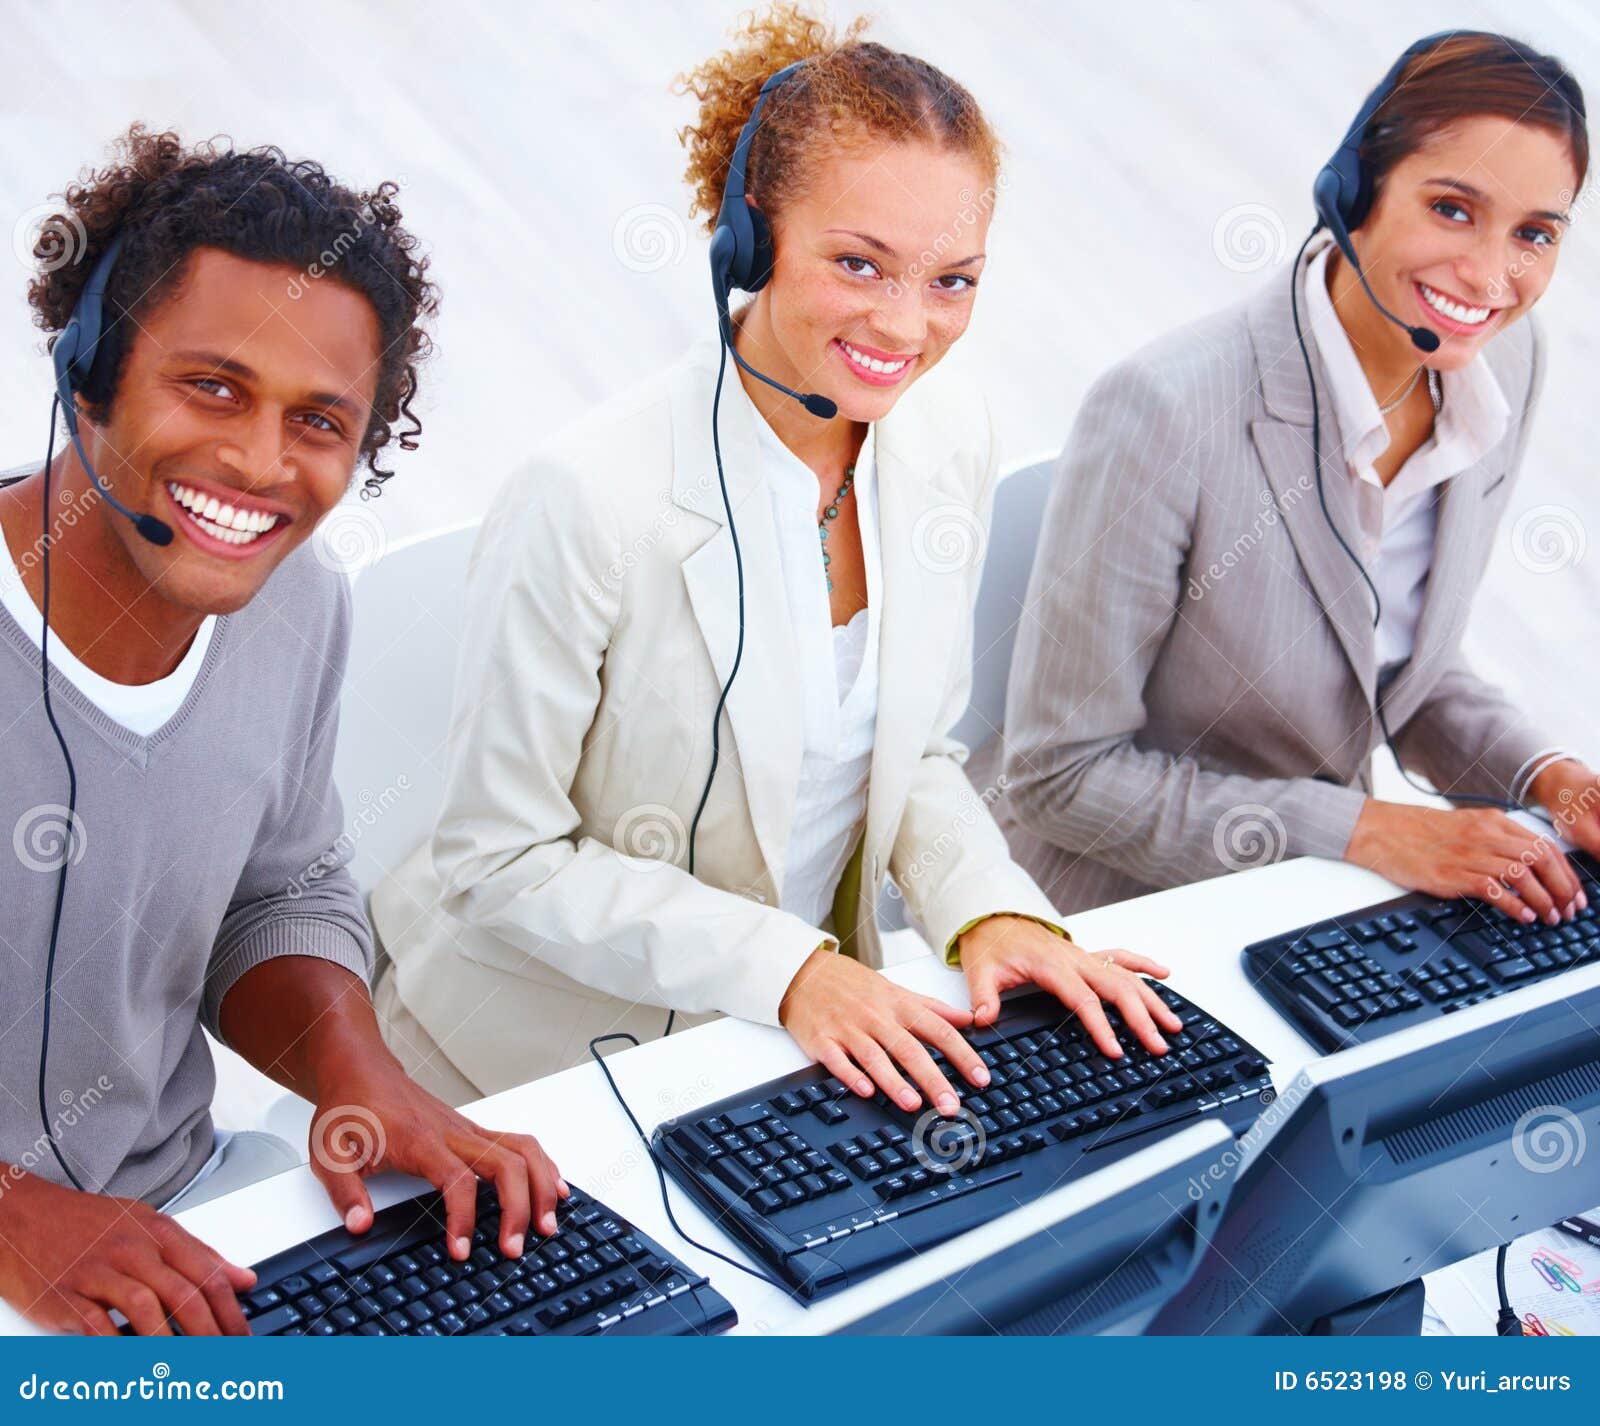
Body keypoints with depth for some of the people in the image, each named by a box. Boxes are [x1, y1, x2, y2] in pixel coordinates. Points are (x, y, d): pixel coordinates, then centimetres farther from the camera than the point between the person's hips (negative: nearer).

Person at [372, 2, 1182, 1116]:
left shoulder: (948, 436, -7)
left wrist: (989, 911, -11)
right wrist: (782, 965, -24)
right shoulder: (586, 502, -26)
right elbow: (501, 864, -17)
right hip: (552, 1055, -4)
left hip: (811, 1024, 4)